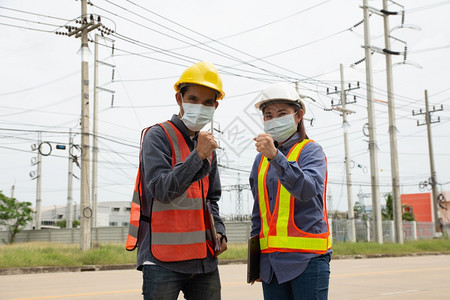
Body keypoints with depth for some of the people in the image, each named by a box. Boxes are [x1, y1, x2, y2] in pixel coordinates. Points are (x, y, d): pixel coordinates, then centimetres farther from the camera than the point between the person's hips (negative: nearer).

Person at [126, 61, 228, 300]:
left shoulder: (207, 145, 15)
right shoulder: (158, 136, -5)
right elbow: (162, 190, -17)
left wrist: (218, 231, 7)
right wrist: (197, 156, -21)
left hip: (204, 259, 6)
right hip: (164, 259, -6)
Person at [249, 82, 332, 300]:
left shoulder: (310, 151, -2)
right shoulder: (261, 159, 14)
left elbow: (307, 189, -23)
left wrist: (275, 156, -35)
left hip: (307, 257, -5)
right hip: (271, 260, 5)